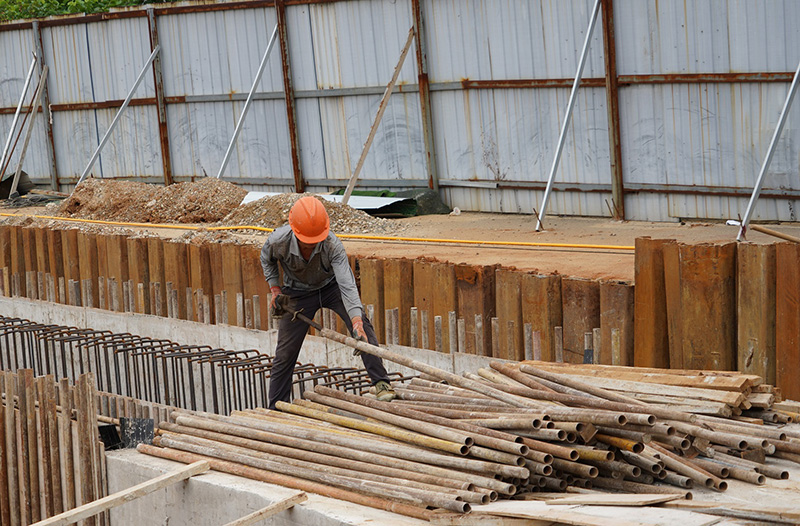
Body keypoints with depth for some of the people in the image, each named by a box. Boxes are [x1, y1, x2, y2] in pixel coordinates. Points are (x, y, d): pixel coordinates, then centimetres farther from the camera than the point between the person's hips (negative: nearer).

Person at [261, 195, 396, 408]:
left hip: (331, 286, -1)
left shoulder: (333, 245, -35)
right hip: (299, 293, 1)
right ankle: (276, 409, 10)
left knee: (362, 327, -24)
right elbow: (267, 259, -1)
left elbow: (347, 285, -41)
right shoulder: (278, 241, -28)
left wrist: (356, 319, -53)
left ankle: (381, 382, -19)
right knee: (285, 352, -1)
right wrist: (275, 288, -7)